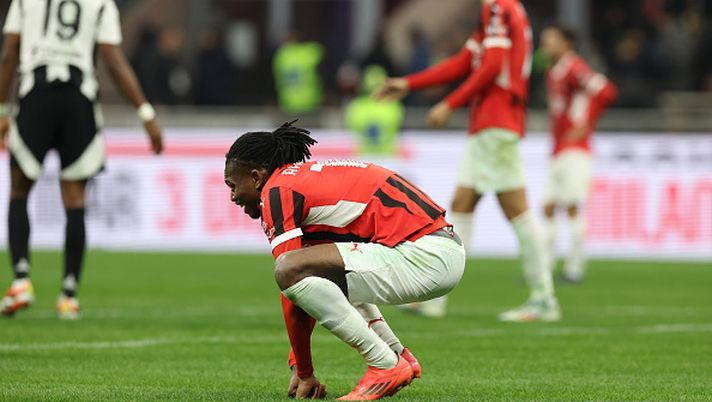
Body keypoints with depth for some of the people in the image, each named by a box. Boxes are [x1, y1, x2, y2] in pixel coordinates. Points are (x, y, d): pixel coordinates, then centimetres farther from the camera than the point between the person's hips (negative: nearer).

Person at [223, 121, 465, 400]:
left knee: (291, 270, -22)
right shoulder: (310, 176, 25)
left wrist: (303, 374, -1)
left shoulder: (277, 190, -5)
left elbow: (291, 281, -8)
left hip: (425, 256, -10)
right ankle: (398, 354, 21)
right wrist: (297, 364, 29)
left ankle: (387, 366, -14)